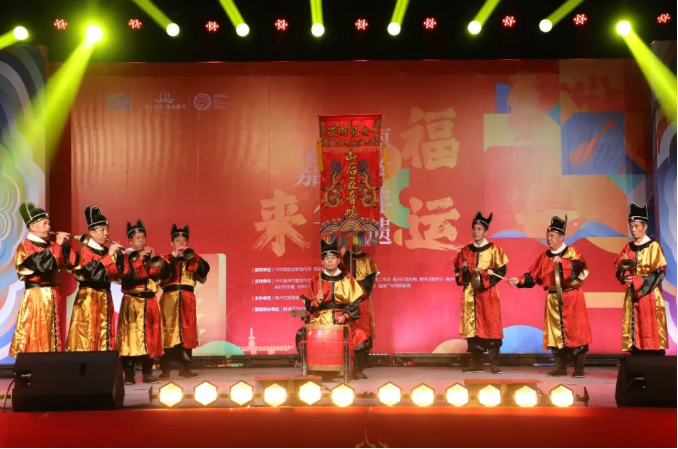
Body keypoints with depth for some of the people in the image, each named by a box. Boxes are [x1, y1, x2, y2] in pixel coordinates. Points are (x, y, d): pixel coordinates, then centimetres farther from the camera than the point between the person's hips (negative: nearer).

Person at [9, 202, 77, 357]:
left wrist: (66, 245, -4)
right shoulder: (25, 246, -6)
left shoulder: (49, 245, 14)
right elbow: (41, 263, -23)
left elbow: (69, 263, 9)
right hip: (35, 297, -7)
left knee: (51, 337, 9)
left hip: (52, 297, 7)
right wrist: (57, 245, -18)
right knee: (34, 338, -8)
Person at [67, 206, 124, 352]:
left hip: (105, 297, 6)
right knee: (87, 337, -7)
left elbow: (117, 273, 7)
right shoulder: (85, 250, -6)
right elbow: (90, 271, -22)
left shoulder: (107, 250, 11)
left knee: (104, 337, 8)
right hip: (89, 298, -6)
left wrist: (119, 256, -7)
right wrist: (109, 255, -24)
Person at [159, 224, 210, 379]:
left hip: (187, 299, 3)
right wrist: (173, 258, -12)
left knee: (187, 333, 2)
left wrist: (193, 256, -12)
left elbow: (204, 271, -4)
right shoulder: (166, 259, 10)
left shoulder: (193, 260, 15)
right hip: (169, 298, -2)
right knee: (168, 332, -6)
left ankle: (185, 368, 8)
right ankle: (165, 369, -3)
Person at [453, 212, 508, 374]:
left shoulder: (494, 249, 2)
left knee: (491, 325, -8)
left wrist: (484, 272, -15)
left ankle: (494, 363, -4)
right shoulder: (465, 251, 12)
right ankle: (476, 363, 7)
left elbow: (501, 270, -3)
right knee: (471, 326, 1)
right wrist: (463, 270, -8)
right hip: (470, 293, 4)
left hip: (487, 293, -3)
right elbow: (458, 270, 14)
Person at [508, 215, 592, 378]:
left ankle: (579, 368, 3)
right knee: (556, 334, 5)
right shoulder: (544, 257, 8)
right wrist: (519, 280, -8)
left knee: (575, 332, -4)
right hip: (553, 299, 4)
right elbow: (532, 276, 8)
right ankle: (561, 367, 13)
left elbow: (579, 266, -23)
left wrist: (562, 261, -35)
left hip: (572, 299, -4)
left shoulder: (572, 252, -4)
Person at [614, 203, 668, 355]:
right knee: (634, 329, 3)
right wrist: (623, 269, -11)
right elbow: (620, 270, 12)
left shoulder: (653, 246, -3)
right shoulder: (628, 247, 12)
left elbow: (659, 272, -9)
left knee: (651, 330, -7)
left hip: (649, 294, -5)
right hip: (632, 295, 5)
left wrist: (638, 280, -16)